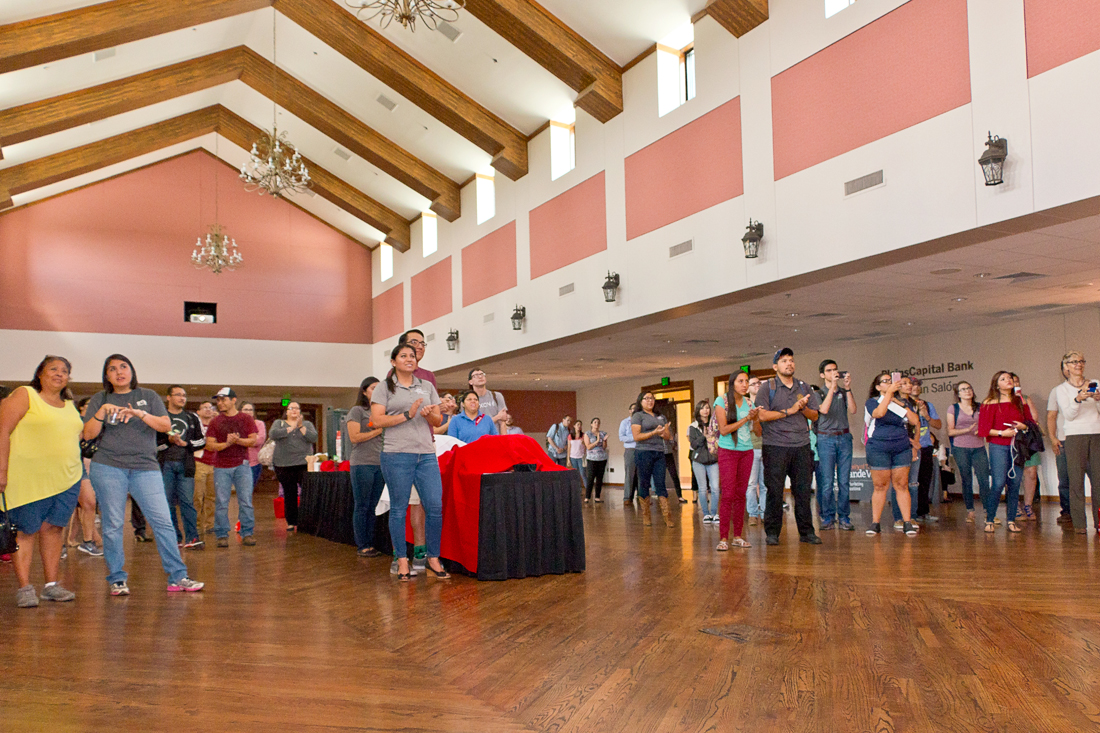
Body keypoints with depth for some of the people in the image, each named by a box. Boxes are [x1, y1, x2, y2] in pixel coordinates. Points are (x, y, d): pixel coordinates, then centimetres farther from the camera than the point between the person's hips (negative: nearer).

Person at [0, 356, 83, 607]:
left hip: (66, 478, 5)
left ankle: (51, 585, 11)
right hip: (30, 479, -5)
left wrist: (82, 481, 15)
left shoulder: (69, 405, 17)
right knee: (26, 531, -2)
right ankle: (25, 588, 3)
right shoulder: (24, 396, -1)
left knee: (54, 528, 6)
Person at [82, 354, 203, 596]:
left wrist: (140, 414, -14)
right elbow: (88, 434, 3)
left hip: (146, 468, 0)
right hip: (108, 468, 0)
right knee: (113, 525, 1)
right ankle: (117, 580, 13)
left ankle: (178, 577, -2)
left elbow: (166, 425, 0)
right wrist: (102, 412, -12)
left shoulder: (148, 396, 12)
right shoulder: (100, 399, 12)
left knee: (163, 521, -6)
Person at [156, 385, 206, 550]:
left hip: (185, 464, 1)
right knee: (168, 502, 2)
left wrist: (186, 443, -3)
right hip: (165, 464, 0)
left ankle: (192, 538, -6)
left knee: (187, 501, -5)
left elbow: (201, 440, 13)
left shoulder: (192, 418, 16)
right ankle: (174, 538, 10)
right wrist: (169, 440, -11)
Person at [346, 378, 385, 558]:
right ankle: (362, 546, 2)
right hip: (362, 464, -6)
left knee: (373, 507, 6)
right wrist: (378, 431, -6)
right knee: (362, 506, -2)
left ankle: (370, 544, 10)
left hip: (379, 464, 6)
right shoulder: (357, 411, 0)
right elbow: (354, 437, -9)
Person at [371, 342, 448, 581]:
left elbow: (438, 421, 17)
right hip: (397, 454, -3)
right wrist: (408, 414, -12)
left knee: (435, 506, -2)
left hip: (426, 454, 3)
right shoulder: (385, 387, 5)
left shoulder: (427, 386, 17)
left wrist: (430, 415, -5)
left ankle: (433, 558, 11)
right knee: (399, 508, 2)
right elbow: (377, 420, -5)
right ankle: (402, 560, 13)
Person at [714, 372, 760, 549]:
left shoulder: (749, 402, 9)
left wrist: (756, 418, -10)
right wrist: (746, 418, -14)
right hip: (728, 452, -5)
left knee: (741, 494, 6)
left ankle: (738, 536, 12)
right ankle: (723, 538, -5)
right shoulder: (722, 401, -6)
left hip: (746, 452, 5)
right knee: (728, 495, -8)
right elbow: (724, 429, -14)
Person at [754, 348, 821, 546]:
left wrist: (803, 408, -7)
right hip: (775, 446, -4)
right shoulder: (768, 387, 2)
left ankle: (807, 532, 14)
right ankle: (772, 532, 7)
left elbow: (815, 416, 13)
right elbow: (762, 415, -10)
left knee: (804, 490, 4)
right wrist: (789, 411, -9)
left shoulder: (804, 387, 15)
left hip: (802, 445, 4)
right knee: (774, 491, -3)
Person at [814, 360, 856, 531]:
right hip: (826, 438, -2)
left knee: (844, 481, 2)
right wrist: (833, 386, -16)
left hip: (844, 437, 2)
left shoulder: (844, 392, 11)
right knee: (826, 482, -4)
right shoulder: (818, 393, 4)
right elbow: (824, 409, -15)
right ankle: (828, 517, 6)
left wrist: (847, 388, -12)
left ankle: (844, 517, 9)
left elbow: (852, 410, -4)